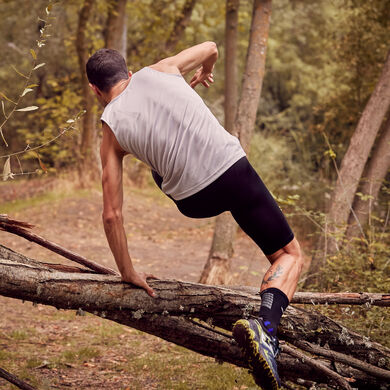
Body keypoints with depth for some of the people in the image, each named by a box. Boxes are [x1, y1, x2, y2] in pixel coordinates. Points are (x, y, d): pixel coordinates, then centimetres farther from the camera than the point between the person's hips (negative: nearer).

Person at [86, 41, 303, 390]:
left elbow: (112, 214, 4)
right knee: (289, 256, 11)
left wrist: (128, 273, 15)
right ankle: (265, 326, -17)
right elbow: (210, 48, 28)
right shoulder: (159, 70, 10)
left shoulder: (111, 130, 8)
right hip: (234, 171, -1)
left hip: (194, 201, 1)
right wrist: (205, 72, 51)